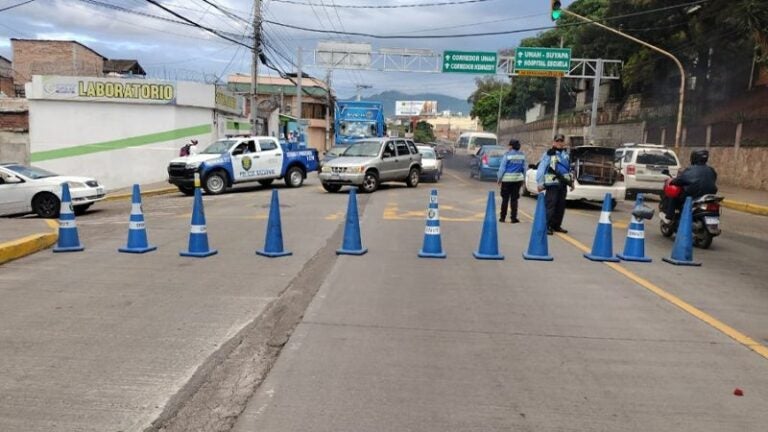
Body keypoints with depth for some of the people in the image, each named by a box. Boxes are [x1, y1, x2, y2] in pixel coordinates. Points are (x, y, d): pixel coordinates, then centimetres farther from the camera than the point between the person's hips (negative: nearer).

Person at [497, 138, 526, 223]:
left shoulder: (507, 155, -10)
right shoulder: (522, 155, 4)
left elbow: (502, 168, -9)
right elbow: (524, 168, 8)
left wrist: (499, 178, -1)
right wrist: (523, 179, 18)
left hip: (507, 179, -3)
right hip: (518, 179, 3)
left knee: (505, 199, 5)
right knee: (514, 199, 8)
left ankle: (502, 217, 11)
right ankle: (513, 218, 7)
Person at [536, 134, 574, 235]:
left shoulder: (566, 154, 14)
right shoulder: (549, 154, -7)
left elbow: (569, 169, 24)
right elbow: (541, 169, -11)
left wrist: (571, 181, 21)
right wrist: (540, 183, -16)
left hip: (563, 184, 7)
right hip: (552, 184, -7)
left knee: (561, 206, 10)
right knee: (550, 205, -9)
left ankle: (556, 225, 20)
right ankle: (547, 226, -6)